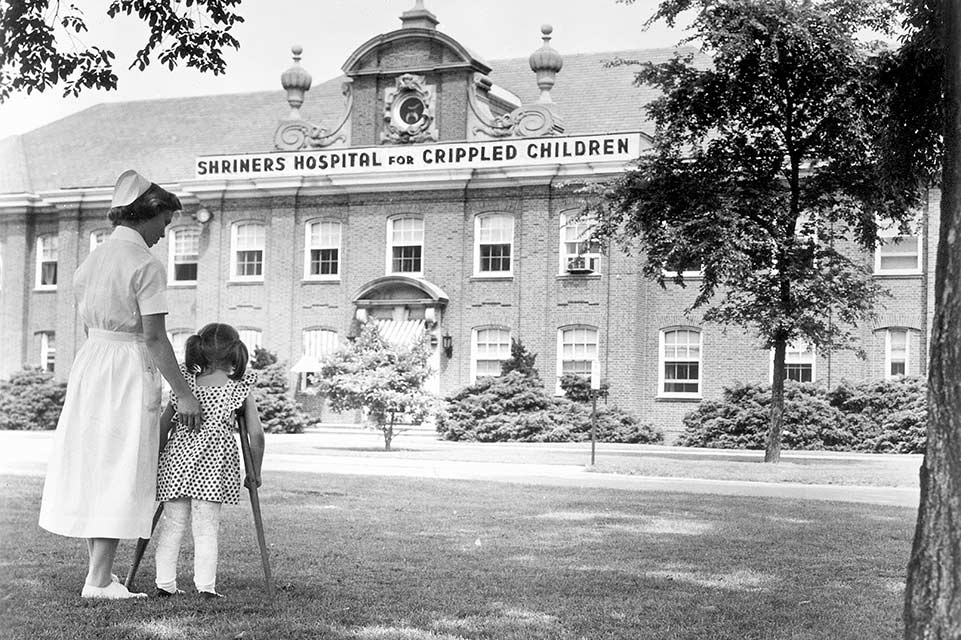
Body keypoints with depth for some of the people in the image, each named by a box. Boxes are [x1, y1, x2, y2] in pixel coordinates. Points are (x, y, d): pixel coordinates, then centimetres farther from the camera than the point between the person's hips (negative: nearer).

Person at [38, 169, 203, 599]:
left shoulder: (92, 259, 11)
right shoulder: (146, 265, -13)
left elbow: (88, 326, 14)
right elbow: (154, 338, -16)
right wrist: (184, 393, -11)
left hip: (88, 362, 8)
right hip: (130, 369, -8)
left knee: (91, 466, 13)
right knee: (121, 472, -3)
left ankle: (97, 569, 22)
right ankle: (99, 581, -2)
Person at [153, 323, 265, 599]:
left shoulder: (185, 382, 10)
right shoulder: (240, 389, 4)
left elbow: (163, 425, 10)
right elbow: (256, 434, 2)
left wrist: (157, 457, 20)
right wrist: (254, 472, 12)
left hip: (177, 459, 3)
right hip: (214, 462, -3)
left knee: (172, 523, 10)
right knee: (206, 527, 1)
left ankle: (165, 583, 11)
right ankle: (205, 586, -1)